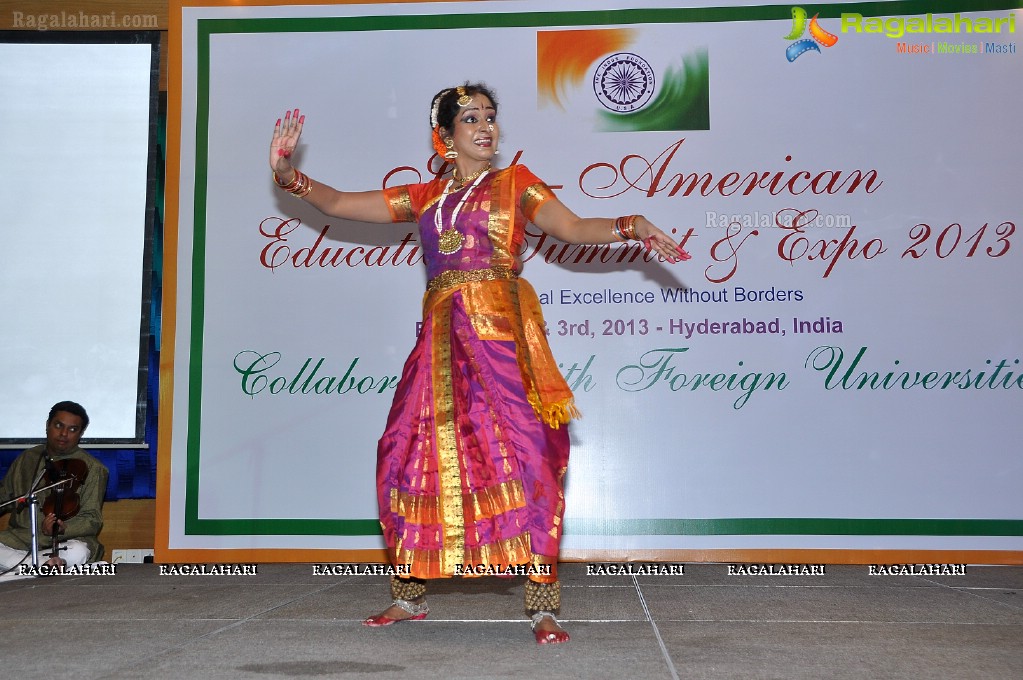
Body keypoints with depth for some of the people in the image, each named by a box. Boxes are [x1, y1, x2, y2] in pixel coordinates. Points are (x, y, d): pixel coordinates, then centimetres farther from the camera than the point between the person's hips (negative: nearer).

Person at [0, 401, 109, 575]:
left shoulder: (91, 468, 0)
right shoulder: (26, 459, 14)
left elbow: (92, 520, -7)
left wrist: (62, 528, -26)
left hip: (66, 541, -3)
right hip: (18, 538, 3)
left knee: (78, 552, -36)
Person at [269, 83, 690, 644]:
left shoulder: (514, 183, 11)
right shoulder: (425, 197, 18)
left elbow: (571, 227, 0)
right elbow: (339, 204, 18)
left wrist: (630, 225, -17)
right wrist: (289, 175, 4)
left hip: (500, 336, -4)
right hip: (441, 339, 4)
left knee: (521, 453, -13)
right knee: (413, 455, 3)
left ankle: (544, 605, -7)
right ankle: (410, 596, 19)